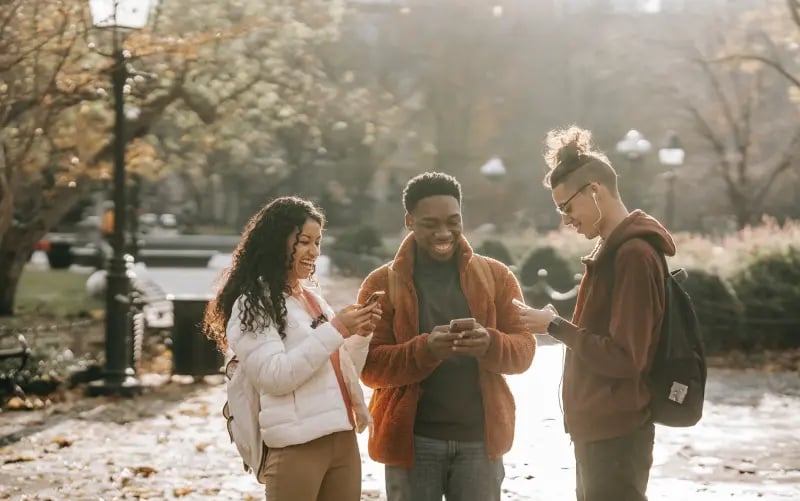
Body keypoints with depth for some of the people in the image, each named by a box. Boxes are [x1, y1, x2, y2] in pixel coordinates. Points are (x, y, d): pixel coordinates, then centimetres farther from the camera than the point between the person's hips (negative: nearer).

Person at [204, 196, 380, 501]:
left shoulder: (314, 299, 17)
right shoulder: (252, 304, -4)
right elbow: (275, 377, -15)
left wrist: (361, 335, 2)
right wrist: (336, 330, -15)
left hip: (343, 439, 7)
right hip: (296, 446, -7)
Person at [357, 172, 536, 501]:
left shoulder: (496, 276, 7)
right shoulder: (381, 284, 0)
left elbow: (524, 349, 3)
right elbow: (369, 366, -6)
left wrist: (490, 345, -20)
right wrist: (425, 349, -24)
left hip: (480, 438, 2)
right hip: (412, 439, -2)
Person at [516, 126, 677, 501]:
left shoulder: (633, 255, -18)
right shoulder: (613, 250, 14)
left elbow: (624, 357, -21)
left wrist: (556, 327, -15)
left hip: (616, 435, -10)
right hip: (598, 429, 10)